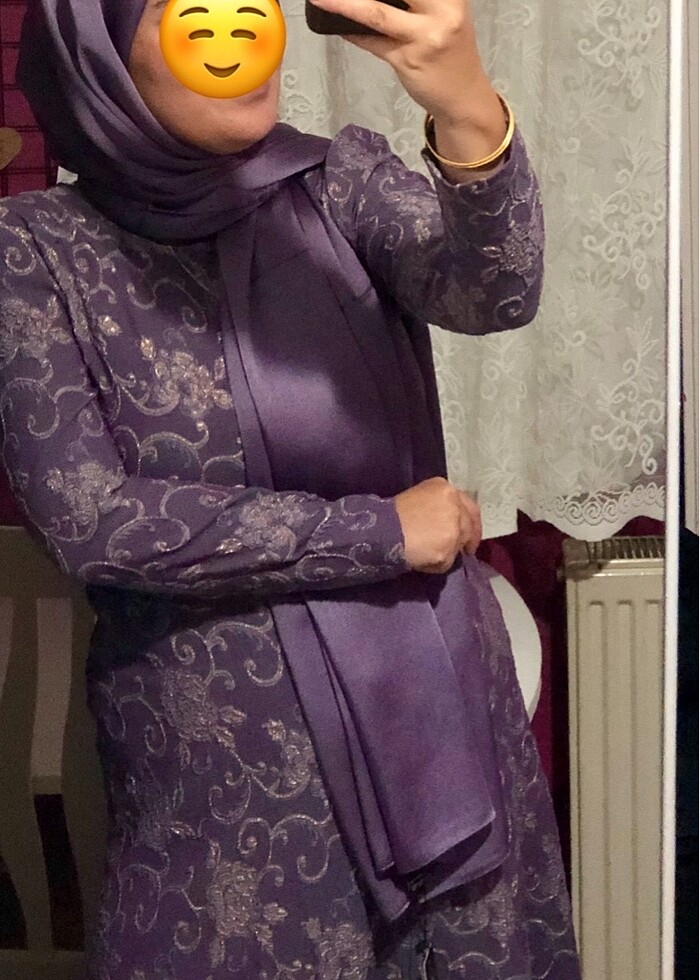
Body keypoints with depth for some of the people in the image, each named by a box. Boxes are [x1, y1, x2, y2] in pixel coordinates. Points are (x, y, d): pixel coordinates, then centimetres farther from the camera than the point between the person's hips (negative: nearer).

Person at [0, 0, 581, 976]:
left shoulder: (344, 180, -2)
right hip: (223, 750, -3)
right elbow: (91, 519, -15)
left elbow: (494, 293, -20)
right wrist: (381, 532, -13)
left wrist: (470, 113, -41)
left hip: (436, 698, 3)